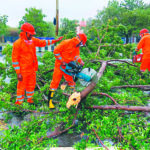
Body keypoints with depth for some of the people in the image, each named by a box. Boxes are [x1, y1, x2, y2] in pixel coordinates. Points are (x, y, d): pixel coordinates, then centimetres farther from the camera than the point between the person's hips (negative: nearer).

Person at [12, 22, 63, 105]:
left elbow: (42, 42, 18)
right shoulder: (18, 43, -16)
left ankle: (29, 99, 39)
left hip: (32, 69, 7)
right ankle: (18, 102, 20)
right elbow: (15, 59, -15)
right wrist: (18, 73, -17)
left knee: (31, 85, 19)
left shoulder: (32, 40, 3)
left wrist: (55, 41, 16)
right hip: (23, 71, -7)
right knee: (21, 86, 4)